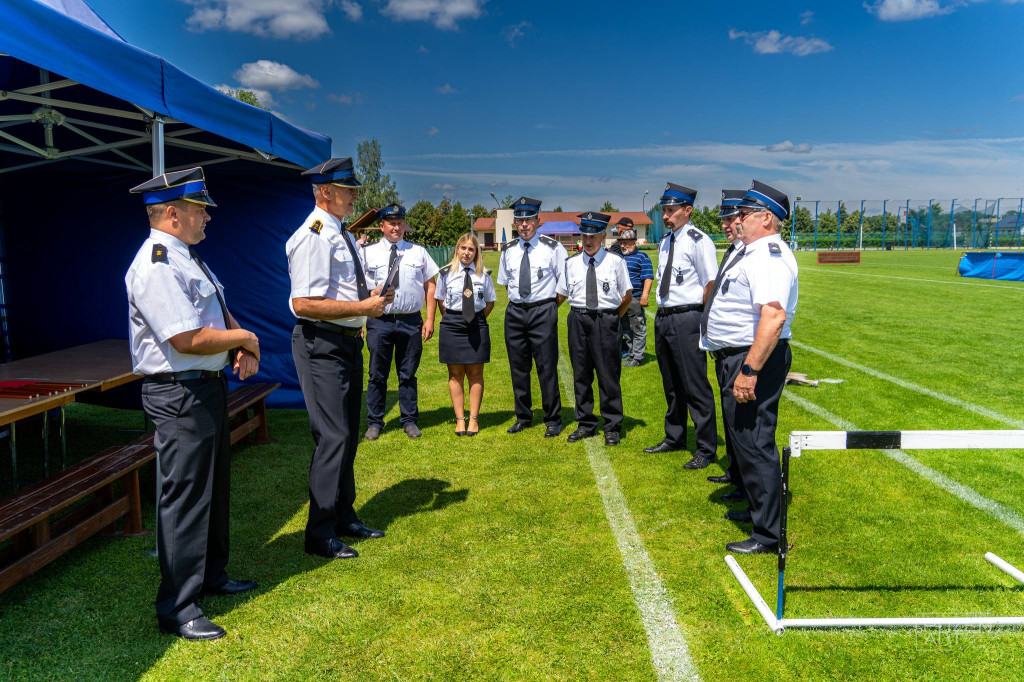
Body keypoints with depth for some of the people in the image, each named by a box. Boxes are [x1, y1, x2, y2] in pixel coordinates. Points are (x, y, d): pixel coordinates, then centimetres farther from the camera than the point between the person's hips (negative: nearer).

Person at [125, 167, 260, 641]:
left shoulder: (187, 258, 12)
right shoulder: (156, 267, -20)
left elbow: (221, 314, 17)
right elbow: (188, 339, -27)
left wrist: (244, 350, -1)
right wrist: (245, 338, -12)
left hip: (209, 385, 11)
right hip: (180, 393, -11)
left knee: (214, 486, 21)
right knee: (184, 496, -2)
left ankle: (211, 575, 39)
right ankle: (176, 609, 12)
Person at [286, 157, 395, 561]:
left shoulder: (343, 235, 15)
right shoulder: (313, 236, -16)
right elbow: (303, 303, -25)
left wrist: (371, 297, 5)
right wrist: (363, 307, -21)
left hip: (348, 342, 10)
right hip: (322, 345, -10)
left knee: (348, 434, 17)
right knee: (334, 436, -8)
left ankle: (343, 517, 32)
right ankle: (319, 535, 6)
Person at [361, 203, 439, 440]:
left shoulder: (418, 252, 7)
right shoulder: (368, 252, 3)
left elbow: (430, 286, 7)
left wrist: (430, 319, 0)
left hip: (411, 321, 1)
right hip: (379, 321, -1)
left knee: (408, 374, 11)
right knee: (377, 375, 6)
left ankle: (409, 421, 22)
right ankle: (374, 423, 18)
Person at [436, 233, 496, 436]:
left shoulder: (484, 274, 2)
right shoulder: (447, 273, 1)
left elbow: (490, 302, 12)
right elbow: (441, 301, 10)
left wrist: (478, 319, 3)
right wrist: (452, 319, 3)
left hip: (476, 326, 0)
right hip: (452, 326, 0)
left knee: (475, 374, 5)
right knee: (455, 374, 4)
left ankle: (474, 419, 12)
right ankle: (459, 419, 11)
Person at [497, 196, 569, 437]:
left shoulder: (552, 248, -4)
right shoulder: (508, 250, 9)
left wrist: (551, 305, 1)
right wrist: (517, 300, 14)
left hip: (543, 312, -4)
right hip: (515, 312, 4)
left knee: (547, 367, -2)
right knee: (518, 367, 10)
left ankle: (553, 420, 10)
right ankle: (523, 417, 24)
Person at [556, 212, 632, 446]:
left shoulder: (615, 261, 0)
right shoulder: (572, 263, 8)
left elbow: (627, 294, 7)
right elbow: (560, 294, 14)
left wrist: (614, 317, 6)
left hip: (606, 320, -3)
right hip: (578, 319, 3)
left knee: (608, 375, 1)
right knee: (581, 374, 9)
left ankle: (612, 428, 13)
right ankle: (585, 424, 21)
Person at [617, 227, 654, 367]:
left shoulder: (642, 257, -4)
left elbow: (648, 278, -12)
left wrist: (645, 295, -19)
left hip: (635, 299, -7)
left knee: (638, 329, -2)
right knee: (626, 329, 15)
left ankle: (637, 358, 2)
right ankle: (630, 354, 25)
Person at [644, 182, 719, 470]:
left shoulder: (698, 241, -12)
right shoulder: (664, 242, 13)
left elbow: (711, 285, -13)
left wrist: (698, 317, -11)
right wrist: (663, 314, 14)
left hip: (686, 319, -8)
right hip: (663, 317, 9)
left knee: (695, 386, -2)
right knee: (671, 384, 19)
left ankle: (706, 449, 11)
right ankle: (674, 439, 35)